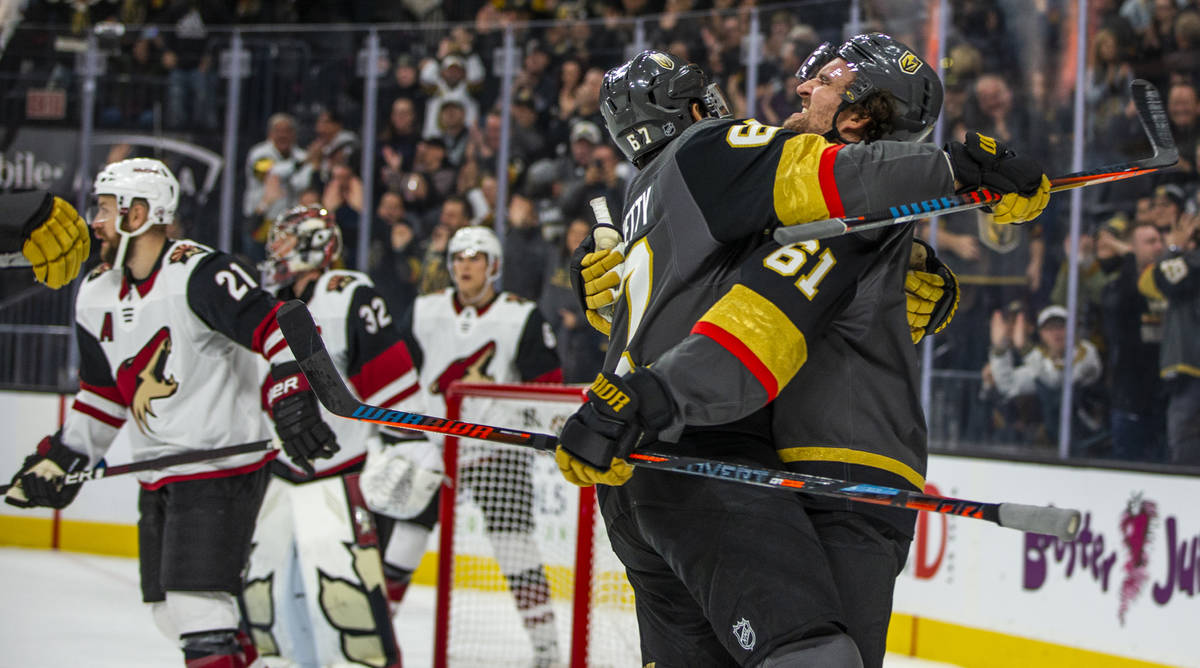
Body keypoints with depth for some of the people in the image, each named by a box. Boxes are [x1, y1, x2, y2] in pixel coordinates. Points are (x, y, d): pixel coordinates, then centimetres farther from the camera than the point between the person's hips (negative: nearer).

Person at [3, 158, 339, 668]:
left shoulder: (200, 276, -16)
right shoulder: (97, 296, 11)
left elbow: (277, 328, -23)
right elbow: (103, 393, 21)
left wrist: (294, 401, -33)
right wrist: (60, 458, 16)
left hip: (222, 464, -9)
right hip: (158, 474, 9)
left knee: (197, 601, -17)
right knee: (169, 610, 11)